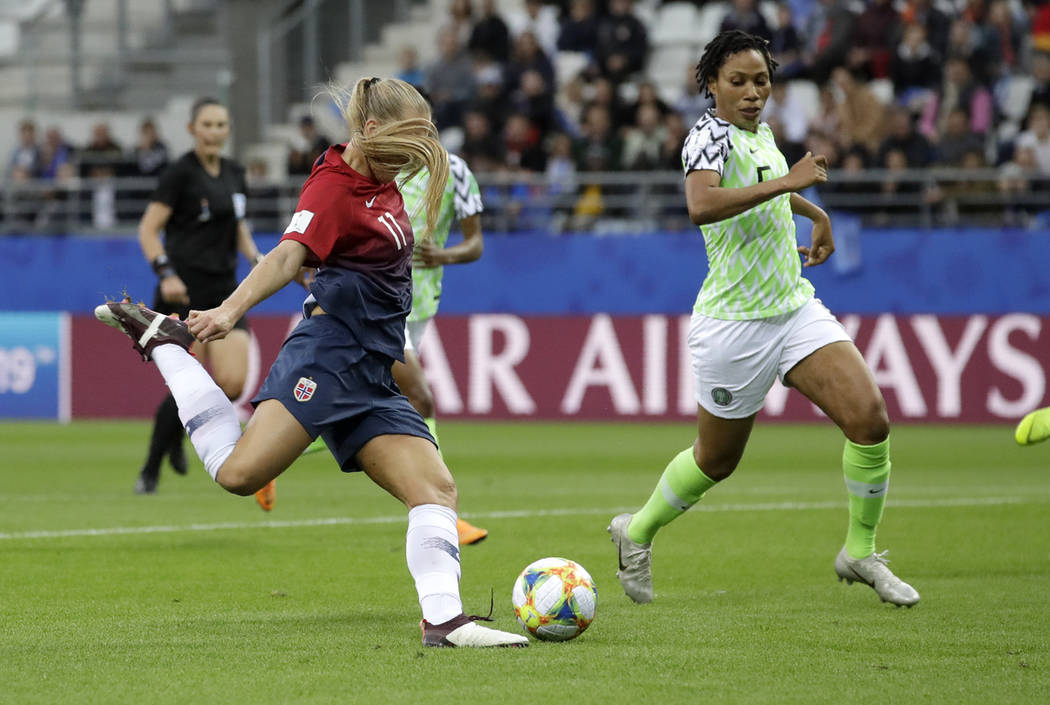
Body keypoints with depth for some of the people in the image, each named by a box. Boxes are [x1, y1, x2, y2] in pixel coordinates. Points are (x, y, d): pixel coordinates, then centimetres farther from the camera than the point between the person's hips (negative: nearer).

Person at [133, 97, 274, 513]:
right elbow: (148, 230, -9)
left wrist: (255, 257, 7)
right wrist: (166, 273, -22)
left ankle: (177, 432, 20)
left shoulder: (234, 174, 13)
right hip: (184, 292, -6)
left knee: (232, 382, -9)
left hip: (224, 290, 6)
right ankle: (150, 470, 6)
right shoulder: (181, 173, -7)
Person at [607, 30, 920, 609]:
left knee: (869, 418, -12)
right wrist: (787, 181, -36)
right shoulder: (710, 134, -15)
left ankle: (859, 553, 3)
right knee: (716, 460, 8)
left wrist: (814, 213, 43)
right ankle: (637, 530, 35)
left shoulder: (760, 133, 11)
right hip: (734, 323, -7)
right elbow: (701, 205, -37)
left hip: (796, 308, 7)